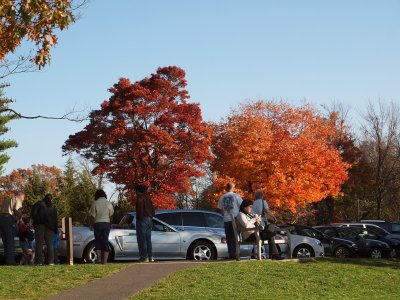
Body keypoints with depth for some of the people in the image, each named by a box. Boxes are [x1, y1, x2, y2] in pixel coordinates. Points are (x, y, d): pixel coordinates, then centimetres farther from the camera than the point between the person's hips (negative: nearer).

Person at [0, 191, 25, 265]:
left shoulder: (6, 200, 29)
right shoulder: (18, 199, 7)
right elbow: (16, 209, -13)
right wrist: (20, 216, 2)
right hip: (9, 218, -7)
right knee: (10, 240, -6)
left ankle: (6, 260, 8)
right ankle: (10, 260, -11)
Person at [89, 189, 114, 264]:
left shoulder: (95, 203, -4)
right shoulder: (108, 203, 3)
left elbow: (93, 216, -5)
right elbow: (111, 215, 4)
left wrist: (92, 225, 6)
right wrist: (110, 225, 16)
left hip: (98, 223, -2)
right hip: (106, 222, 2)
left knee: (97, 240, 9)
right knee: (105, 240, 3)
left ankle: (99, 258, 2)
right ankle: (105, 260, -1)